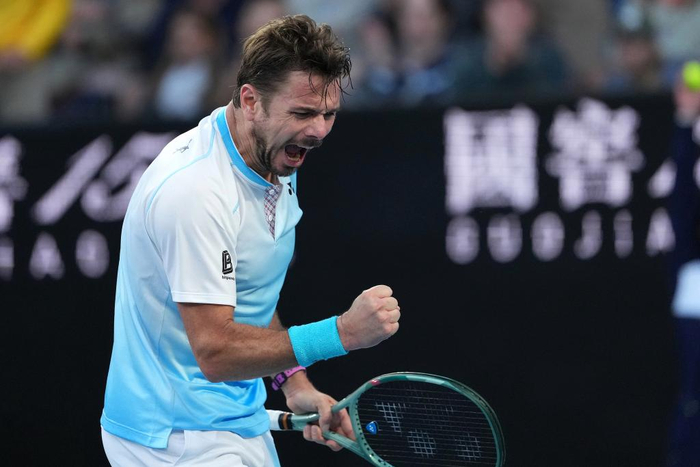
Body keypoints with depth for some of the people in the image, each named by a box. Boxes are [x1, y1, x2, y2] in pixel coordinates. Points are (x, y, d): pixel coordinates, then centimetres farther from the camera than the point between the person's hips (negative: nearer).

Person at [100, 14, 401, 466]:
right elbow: (215, 350, -28)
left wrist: (294, 382, 6)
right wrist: (342, 332, -32)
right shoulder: (196, 189, -25)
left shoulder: (276, 164, 5)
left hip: (240, 421, 9)